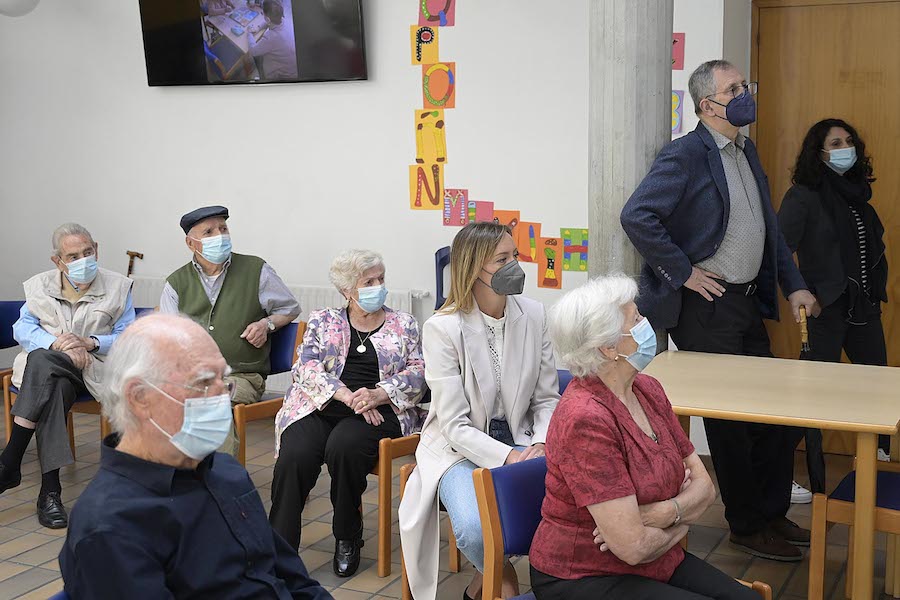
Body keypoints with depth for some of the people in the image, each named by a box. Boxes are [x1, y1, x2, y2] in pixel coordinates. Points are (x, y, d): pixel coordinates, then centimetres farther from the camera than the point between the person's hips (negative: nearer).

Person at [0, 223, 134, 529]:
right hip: (47, 369, 2)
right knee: (54, 389, -37)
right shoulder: (39, 286, 16)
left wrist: (90, 342, -15)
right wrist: (57, 343, -15)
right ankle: (49, 490, -39)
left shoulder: (117, 286, 9)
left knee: (42, 360, -35)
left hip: (94, 368, -2)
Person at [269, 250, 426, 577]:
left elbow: (418, 372, 5)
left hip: (378, 411, -1)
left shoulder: (403, 324, 16)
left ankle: (347, 538, -10)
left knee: (343, 447, -33)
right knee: (294, 455, -29)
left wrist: (378, 394, -14)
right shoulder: (322, 321, 17)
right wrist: (347, 396, -15)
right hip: (320, 406, 1)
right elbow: (307, 367, 2)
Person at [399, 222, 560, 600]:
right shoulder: (442, 329, -14)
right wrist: (507, 458, -27)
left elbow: (546, 398, 5)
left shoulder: (534, 316, -2)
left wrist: (540, 444, -14)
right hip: (460, 448, -4)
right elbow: (455, 425, -15)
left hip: (519, 440, 4)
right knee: (476, 529, -32)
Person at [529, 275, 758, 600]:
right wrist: (680, 522, -4)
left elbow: (704, 486, 4)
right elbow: (633, 546, -25)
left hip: (657, 562, 8)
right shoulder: (585, 419, -25)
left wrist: (661, 513, -17)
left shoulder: (648, 390, 2)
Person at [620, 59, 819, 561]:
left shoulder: (748, 153, 14)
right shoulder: (687, 154, -13)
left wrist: (794, 285, 13)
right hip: (706, 307, -8)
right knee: (731, 417, 2)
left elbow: (769, 229, 20)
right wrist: (684, 273, -18)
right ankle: (747, 525, 19)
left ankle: (773, 514, 29)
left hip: (749, 301, 8)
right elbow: (637, 216, -24)